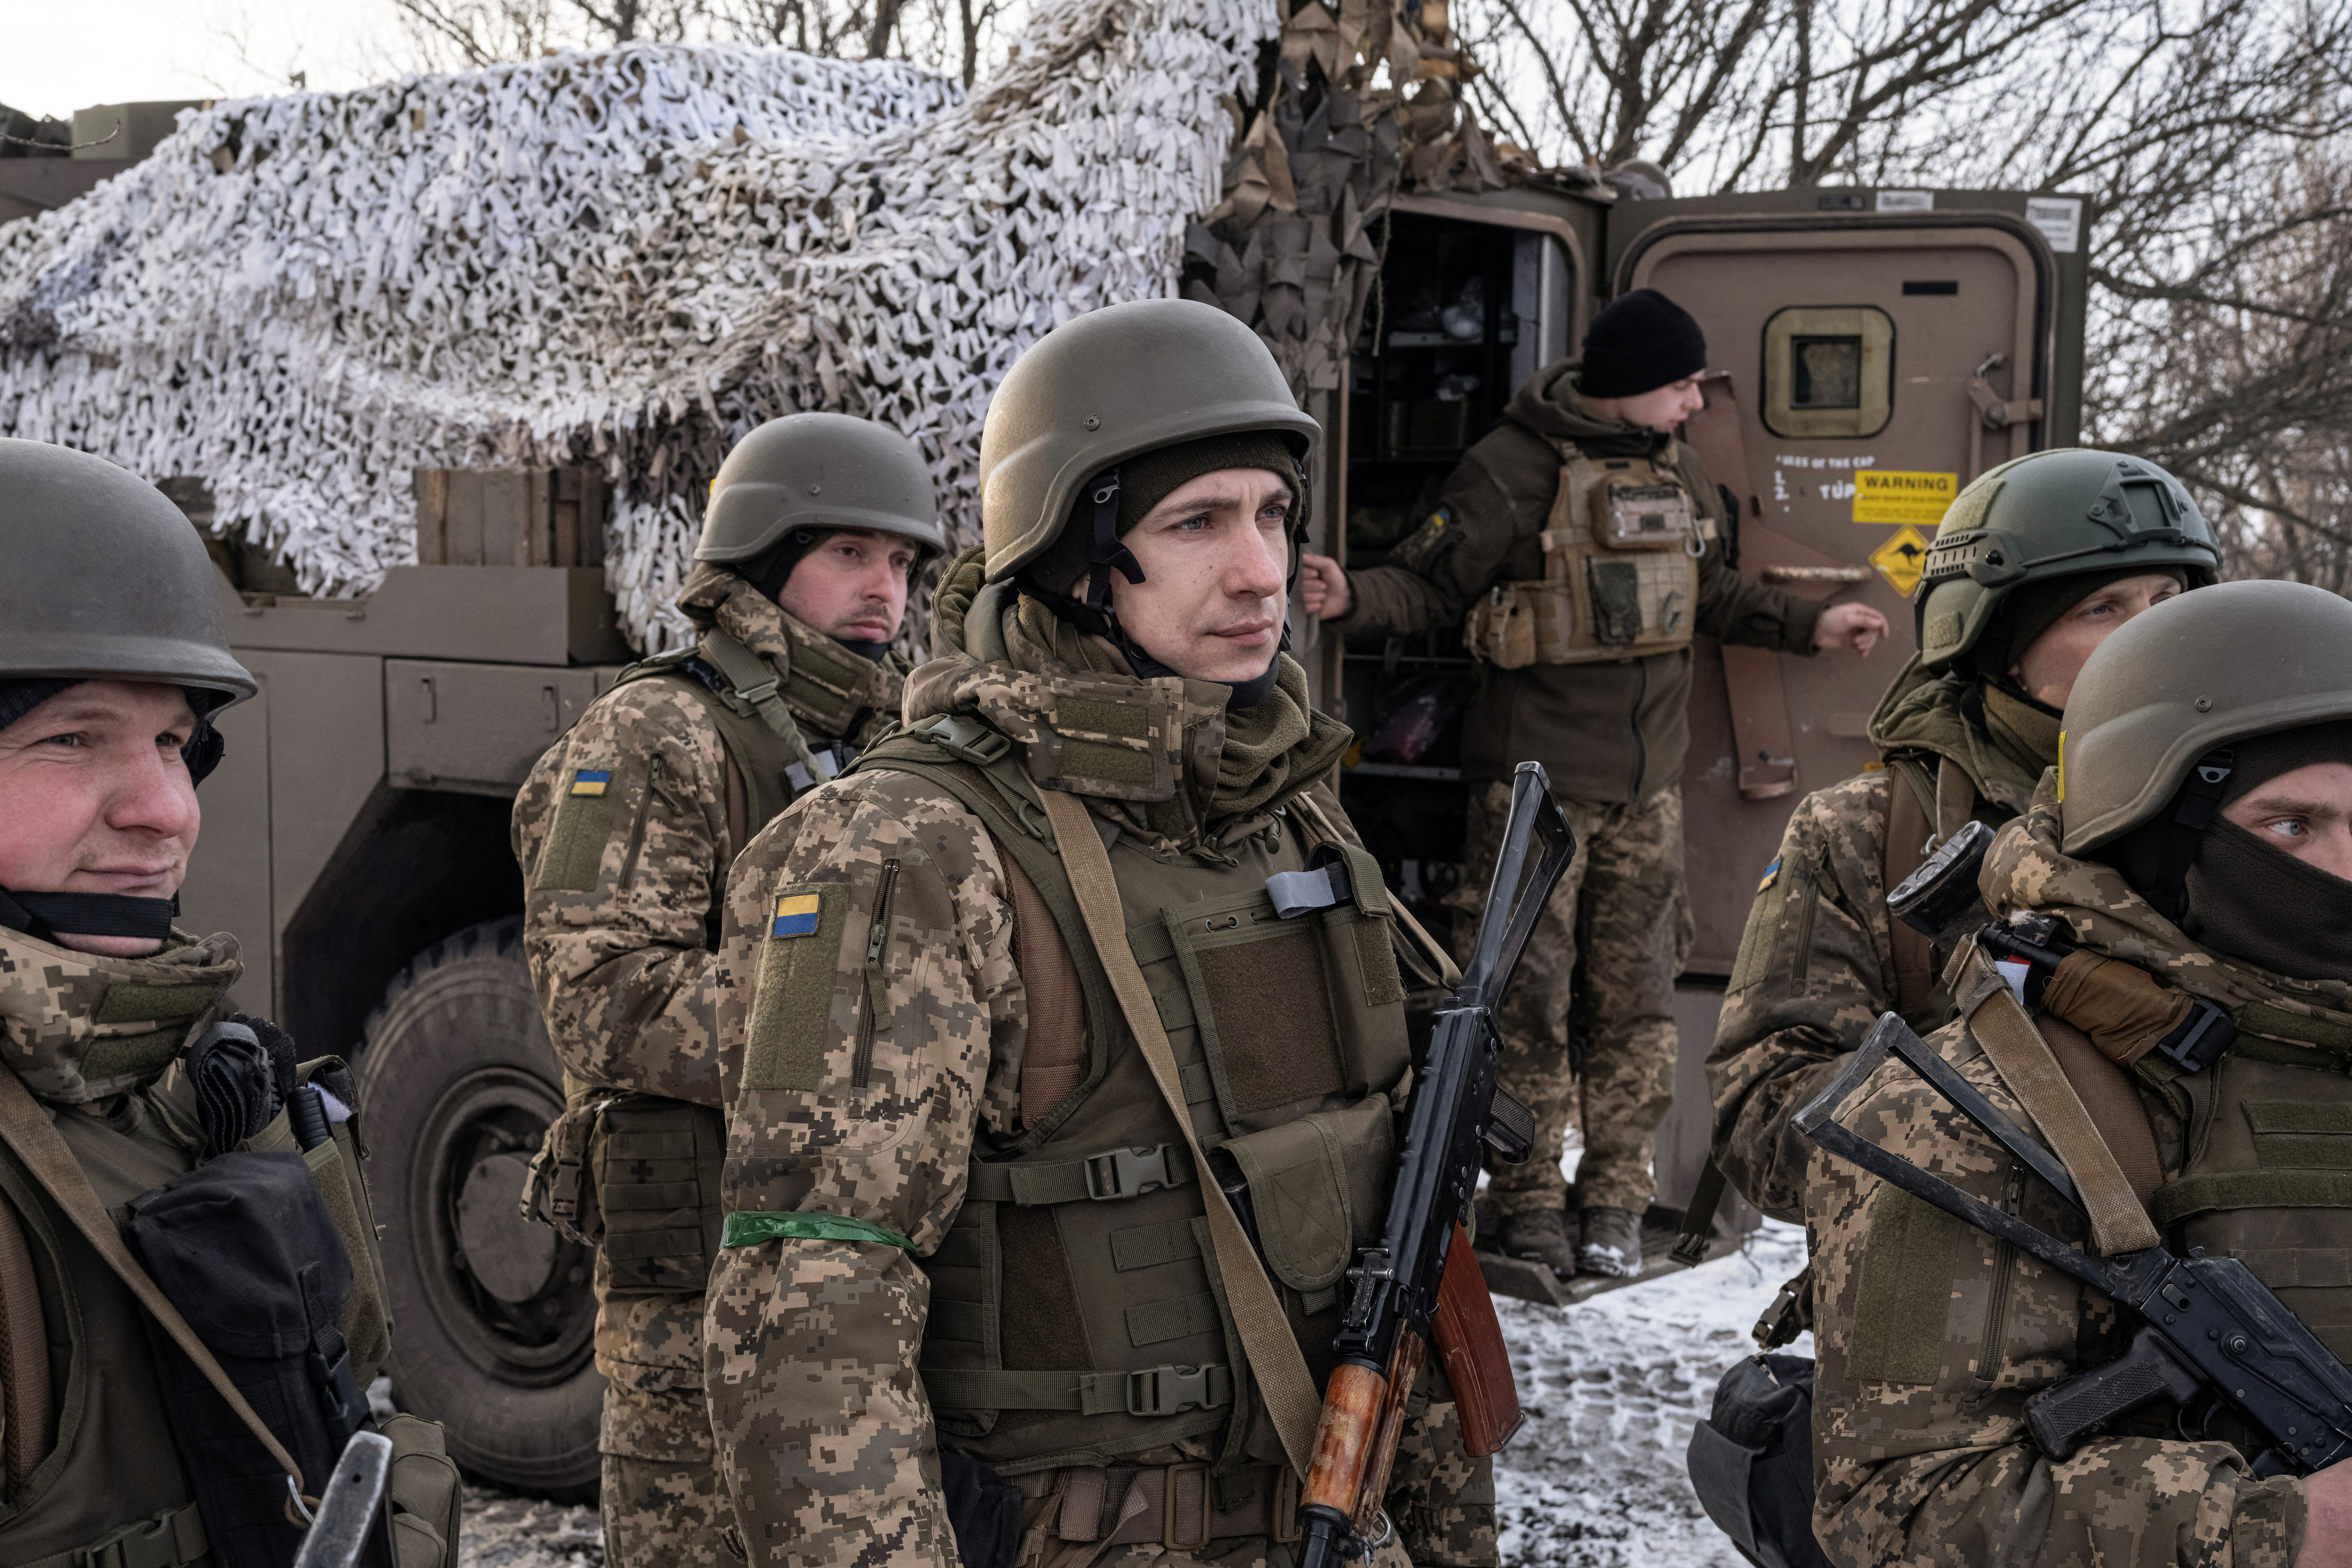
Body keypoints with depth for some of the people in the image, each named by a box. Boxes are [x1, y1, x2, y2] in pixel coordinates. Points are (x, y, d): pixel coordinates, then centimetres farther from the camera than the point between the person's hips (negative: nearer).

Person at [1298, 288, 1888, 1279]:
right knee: (1525, 991, -1)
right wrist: (1351, 598, -29)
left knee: (1639, 993, 8)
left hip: (1649, 782, 6)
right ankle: (1529, 1199, 11)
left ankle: (1615, 1198, 18)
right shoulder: (1516, 470, -10)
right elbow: (1430, 582, -11)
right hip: (1536, 780, -6)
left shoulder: (1679, 474, 12)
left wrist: (1810, 626, 28)